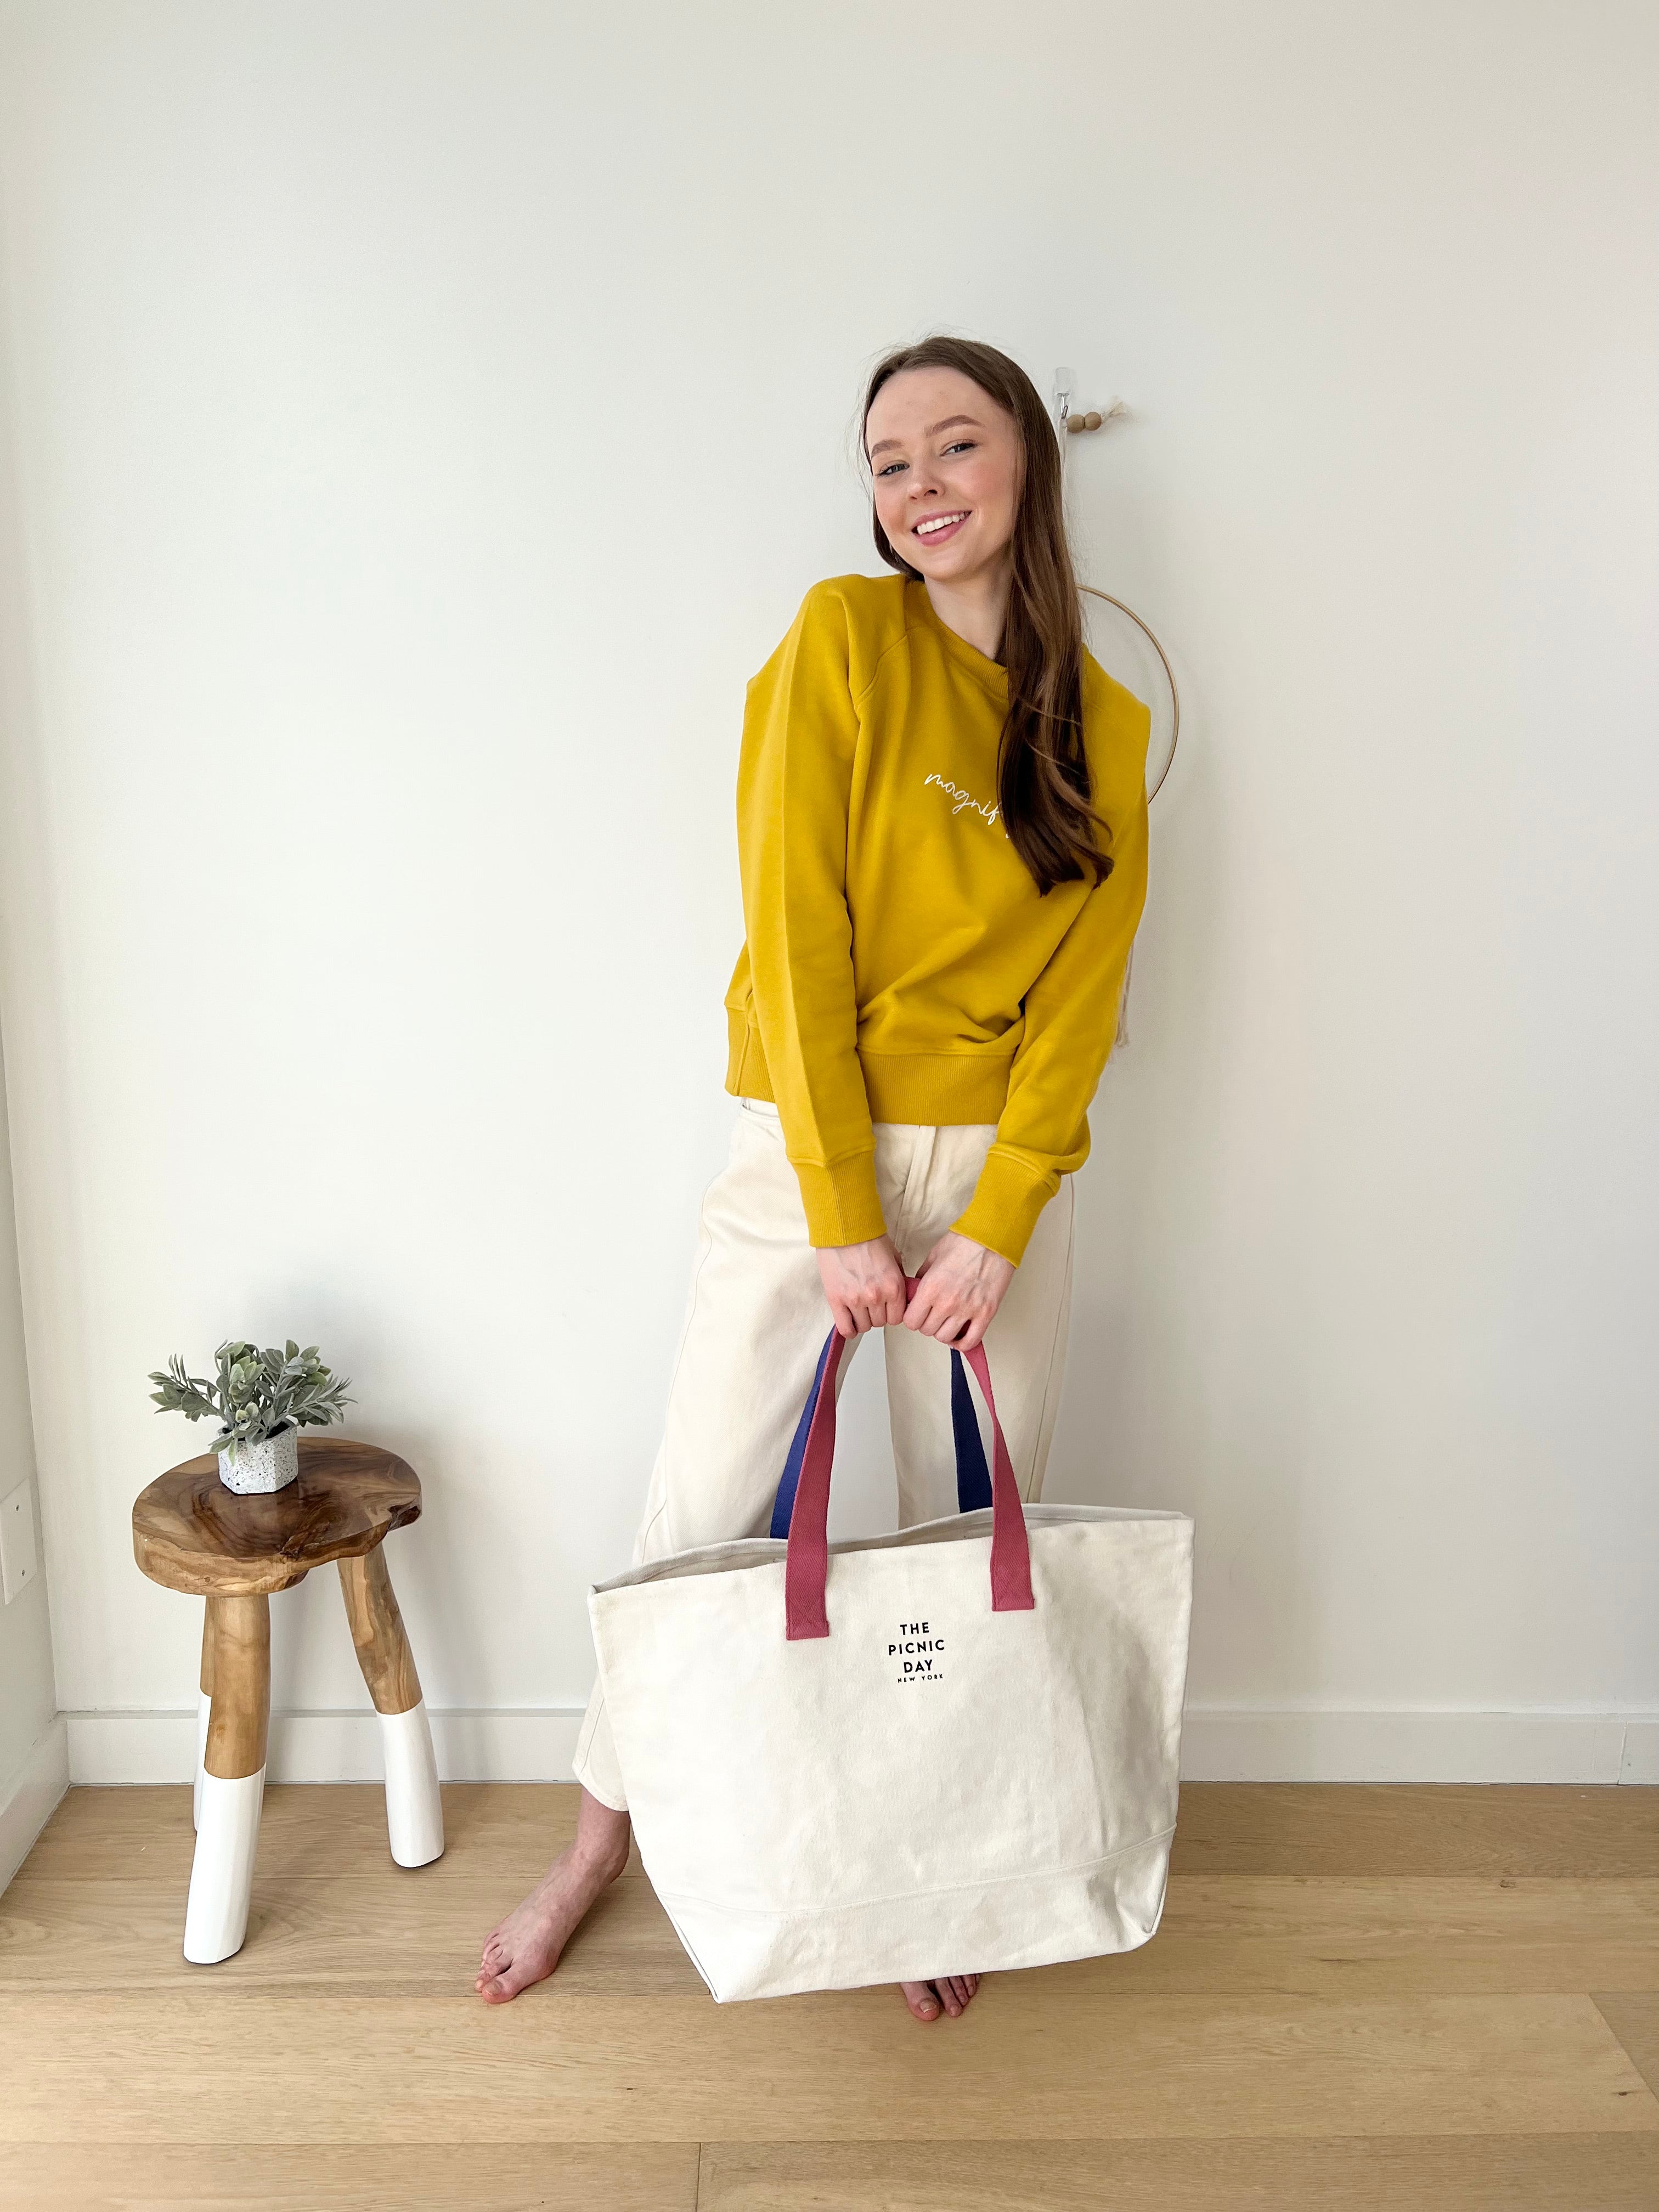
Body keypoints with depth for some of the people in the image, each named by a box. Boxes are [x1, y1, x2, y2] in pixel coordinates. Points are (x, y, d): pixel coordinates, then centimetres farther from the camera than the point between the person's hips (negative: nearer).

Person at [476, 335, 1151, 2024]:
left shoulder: (1105, 726, 4)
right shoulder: (842, 638, -5)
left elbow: (1079, 996, 0)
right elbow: (794, 930, -12)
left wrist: (996, 1227, -10)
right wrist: (842, 1215, -14)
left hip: (999, 1169, 3)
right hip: (804, 1145, -2)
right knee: (701, 1516, 7)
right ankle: (604, 1836, 31)